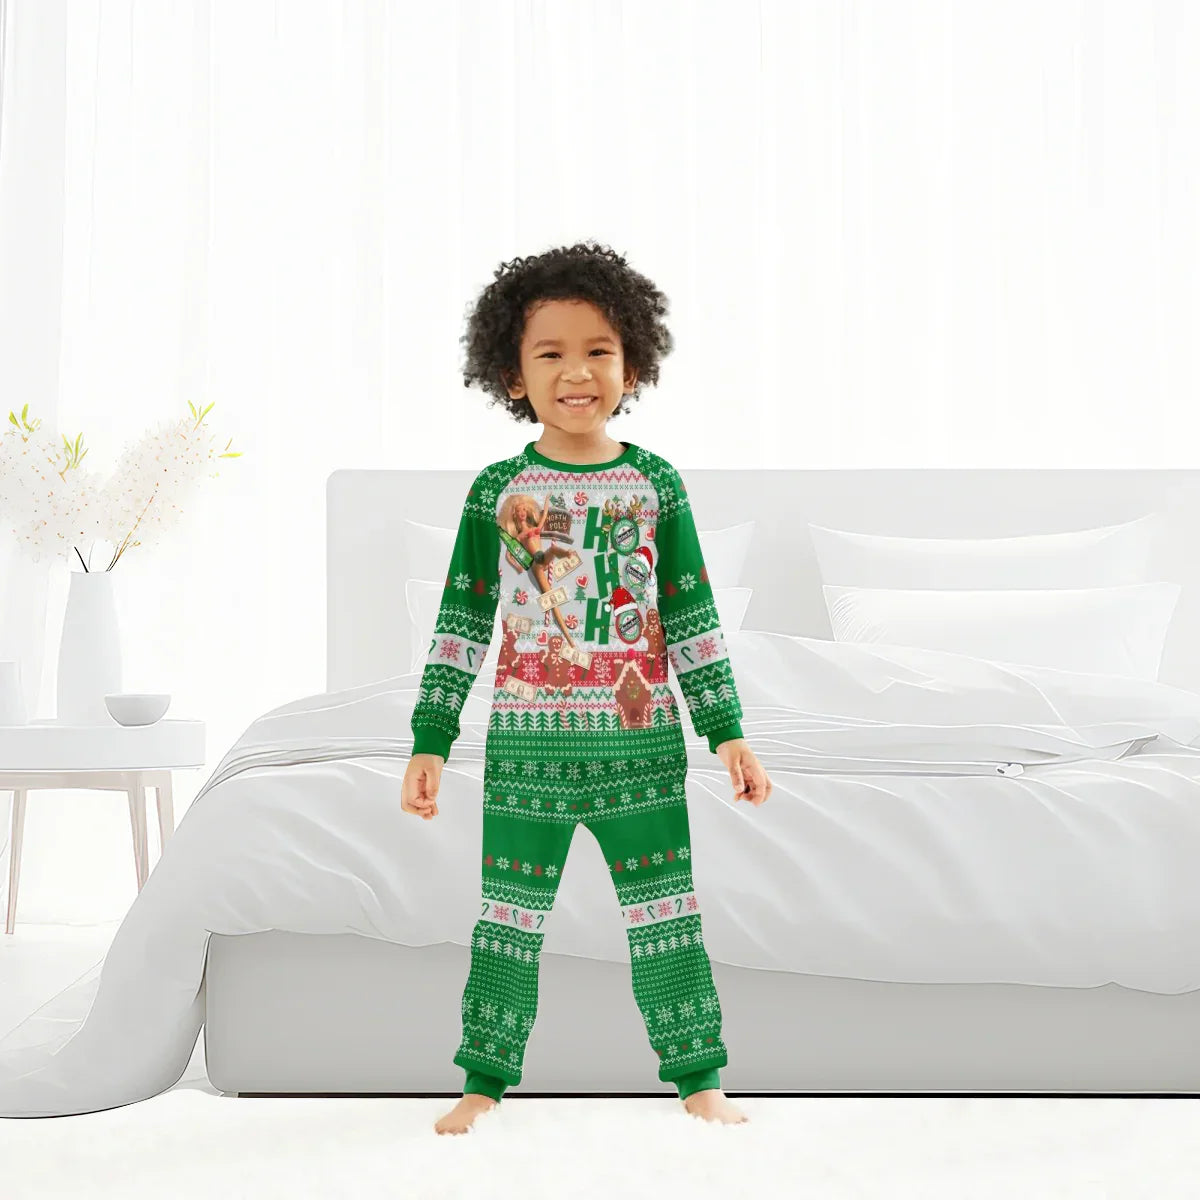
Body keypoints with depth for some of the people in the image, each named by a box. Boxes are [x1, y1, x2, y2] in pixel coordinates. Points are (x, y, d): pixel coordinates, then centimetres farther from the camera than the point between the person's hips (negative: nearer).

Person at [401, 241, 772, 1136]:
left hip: (642, 743, 0)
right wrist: (430, 741, 0)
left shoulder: (655, 484, 1)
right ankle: (484, 1081, 20)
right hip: (526, 745, 0)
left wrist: (728, 731, 0)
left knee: (667, 915, 8)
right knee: (509, 921, 8)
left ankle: (698, 1079, 21)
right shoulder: (497, 490, 0)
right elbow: (462, 626, 3)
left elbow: (693, 620, 3)